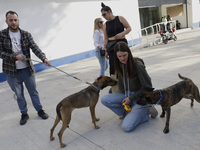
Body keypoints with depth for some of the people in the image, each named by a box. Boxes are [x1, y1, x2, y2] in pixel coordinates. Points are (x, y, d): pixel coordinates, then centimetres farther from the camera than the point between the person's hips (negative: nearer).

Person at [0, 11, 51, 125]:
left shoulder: (26, 34, -4)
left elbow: (35, 48, -14)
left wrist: (44, 58, -30)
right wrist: (15, 57, -23)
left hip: (27, 69, 1)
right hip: (12, 72, 0)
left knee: (33, 91, 14)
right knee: (19, 95, 15)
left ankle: (40, 110, 32)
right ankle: (24, 114, 33)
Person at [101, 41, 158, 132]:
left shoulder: (137, 65, -22)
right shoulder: (120, 65, -1)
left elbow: (147, 87, -16)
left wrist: (131, 99, -14)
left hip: (140, 97, -7)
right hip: (127, 94, 7)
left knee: (126, 127, -18)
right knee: (104, 100, -11)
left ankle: (146, 112, 5)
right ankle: (128, 112, 3)